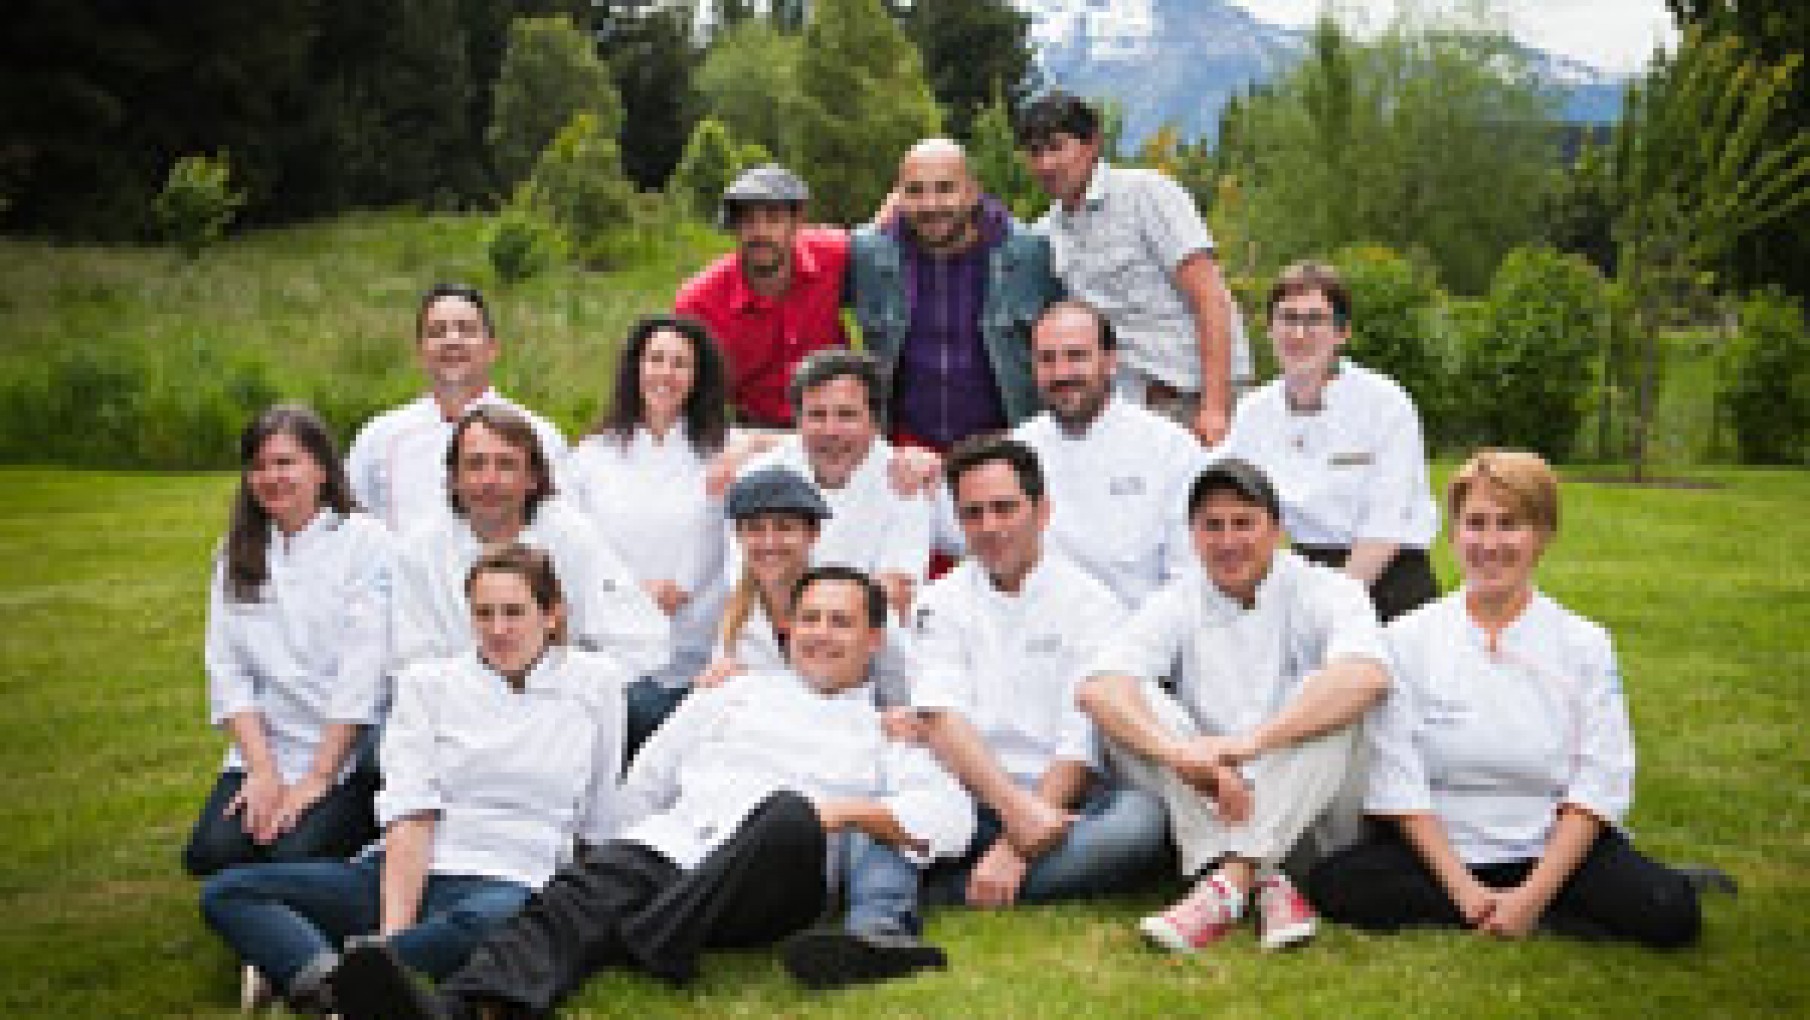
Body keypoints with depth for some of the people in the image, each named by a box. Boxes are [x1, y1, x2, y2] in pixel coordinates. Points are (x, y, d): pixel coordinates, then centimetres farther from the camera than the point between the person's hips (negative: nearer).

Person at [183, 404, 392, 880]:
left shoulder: (365, 542, -3)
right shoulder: (236, 556, 14)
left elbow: (364, 672, -8)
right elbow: (226, 670, 7)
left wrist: (316, 778, -11)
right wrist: (263, 769, -7)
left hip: (349, 757, -4)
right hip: (261, 753, 4)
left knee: (296, 855, -26)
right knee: (211, 853, -20)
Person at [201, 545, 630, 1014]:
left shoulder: (598, 682, 10)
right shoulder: (428, 682, 12)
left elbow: (597, 824, 14)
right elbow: (411, 816, -3)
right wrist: (393, 930, -15)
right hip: (403, 871, 3)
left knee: (491, 918, -42)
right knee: (225, 892, -18)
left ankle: (296, 967, -37)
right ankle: (330, 984, -44)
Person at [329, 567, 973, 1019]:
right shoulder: (735, 696, 31)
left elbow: (950, 818, 7)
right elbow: (644, 784, 31)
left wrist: (849, 810, -4)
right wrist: (628, 855, 17)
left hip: (772, 882, -2)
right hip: (672, 843, 3)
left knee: (792, 815, -37)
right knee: (579, 897, -30)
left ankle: (647, 949, -39)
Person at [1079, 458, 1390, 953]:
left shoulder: (1325, 592, -3)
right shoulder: (1177, 605, 4)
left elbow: (1367, 675, -27)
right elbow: (1097, 687, -15)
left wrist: (1253, 740, -38)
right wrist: (1180, 752, -34)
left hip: (1312, 817, -2)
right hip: (1207, 810, 2)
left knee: (1330, 702, -28)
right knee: (1131, 708, -19)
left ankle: (1229, 881, -38)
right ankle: (1265, 883, -33)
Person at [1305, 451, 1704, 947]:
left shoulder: (1585, 644, 4)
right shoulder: (1408, 639, 3)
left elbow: (1600, 785, -3)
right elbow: (1398, 785, -3)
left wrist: (1534, 894, -14)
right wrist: (1463, 888, -13)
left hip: (1555, 851, -2)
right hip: (1440, 851, 2)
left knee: (1670, 913, -29)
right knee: (1336, 884, -28)